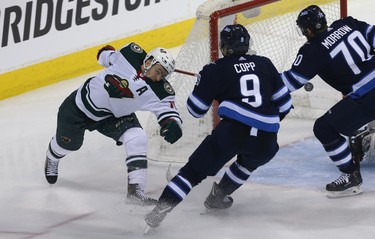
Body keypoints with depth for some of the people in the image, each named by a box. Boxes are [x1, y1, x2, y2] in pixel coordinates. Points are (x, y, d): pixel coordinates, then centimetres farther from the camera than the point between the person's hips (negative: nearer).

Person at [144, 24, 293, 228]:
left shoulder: (216, 70, 8)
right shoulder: (265, 64, 18)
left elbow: (196, 109, 13)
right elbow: (284, 103, 19)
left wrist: (204, 81, 31)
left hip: (232, 130, -3)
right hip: (265, 141, 3)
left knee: (195, 169, 3)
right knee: (249, 159, 36)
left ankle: (162, 207, -11)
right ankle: (218, 196, 37)